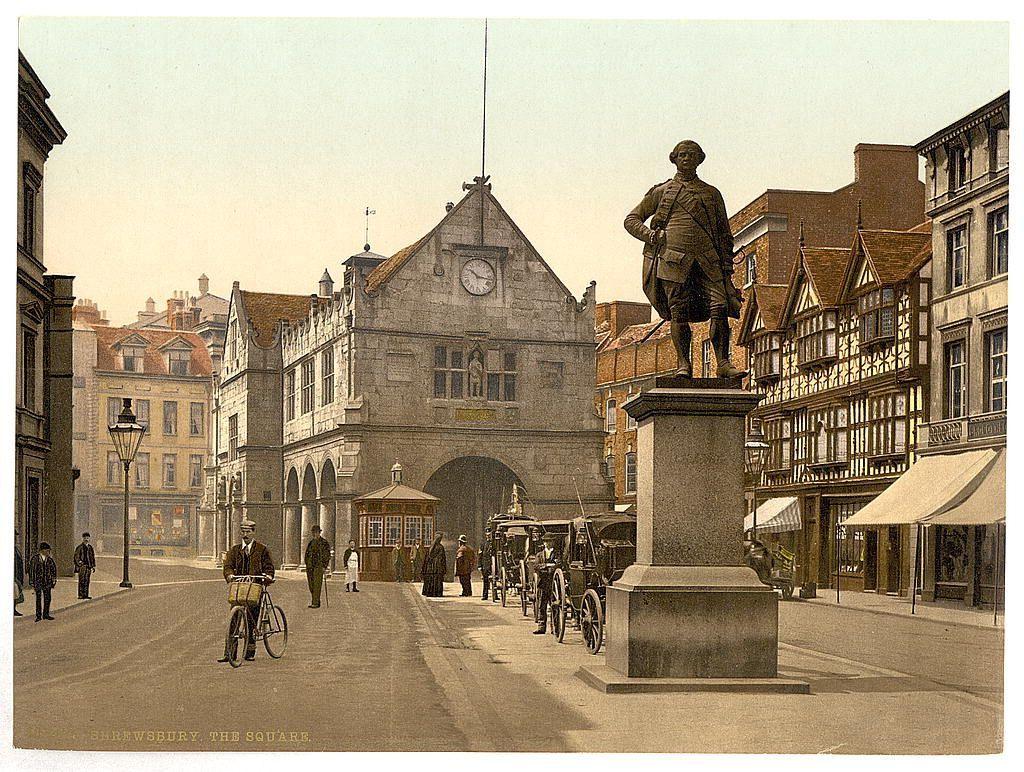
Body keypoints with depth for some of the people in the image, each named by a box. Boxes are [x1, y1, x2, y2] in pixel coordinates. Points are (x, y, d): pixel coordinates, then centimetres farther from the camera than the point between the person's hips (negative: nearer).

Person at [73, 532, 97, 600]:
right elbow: (76, 557, -8)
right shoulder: (79, 547, -4)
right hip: (82, 567, -6)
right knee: (82, 581, -8)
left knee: (87, 581, 7)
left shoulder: (90, 547, 15)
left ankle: (85, 595, 10)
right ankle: (81, 595, -9)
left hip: (89, 567, 6)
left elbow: (93, 557, 21)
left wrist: (93, 566, 16)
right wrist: (81, 565, -16)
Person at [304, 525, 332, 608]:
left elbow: (327, 555, -6)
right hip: (310, 566, 7)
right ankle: (313, 602, 15)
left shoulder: (324, 542, -3)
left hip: (319, 566, -7)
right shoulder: (311, 542, 17)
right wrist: (307, 565, 16)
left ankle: (316, 603, -10)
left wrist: (324, 566, -12)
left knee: (317, 585, -10)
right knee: (311, 585, 7)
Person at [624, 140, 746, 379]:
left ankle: (723, 363, -15)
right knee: (679, 312, -8)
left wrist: (727, 266, 10)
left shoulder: (712, 193, 22)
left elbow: (724, 232, 21)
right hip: (673, 258, -1)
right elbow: (631, 219, 17)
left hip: (708, 259, 1)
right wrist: (649, 235, -4)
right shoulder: (662, 191, 16)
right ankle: (683, 364, -5)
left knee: (720, 308, -13)